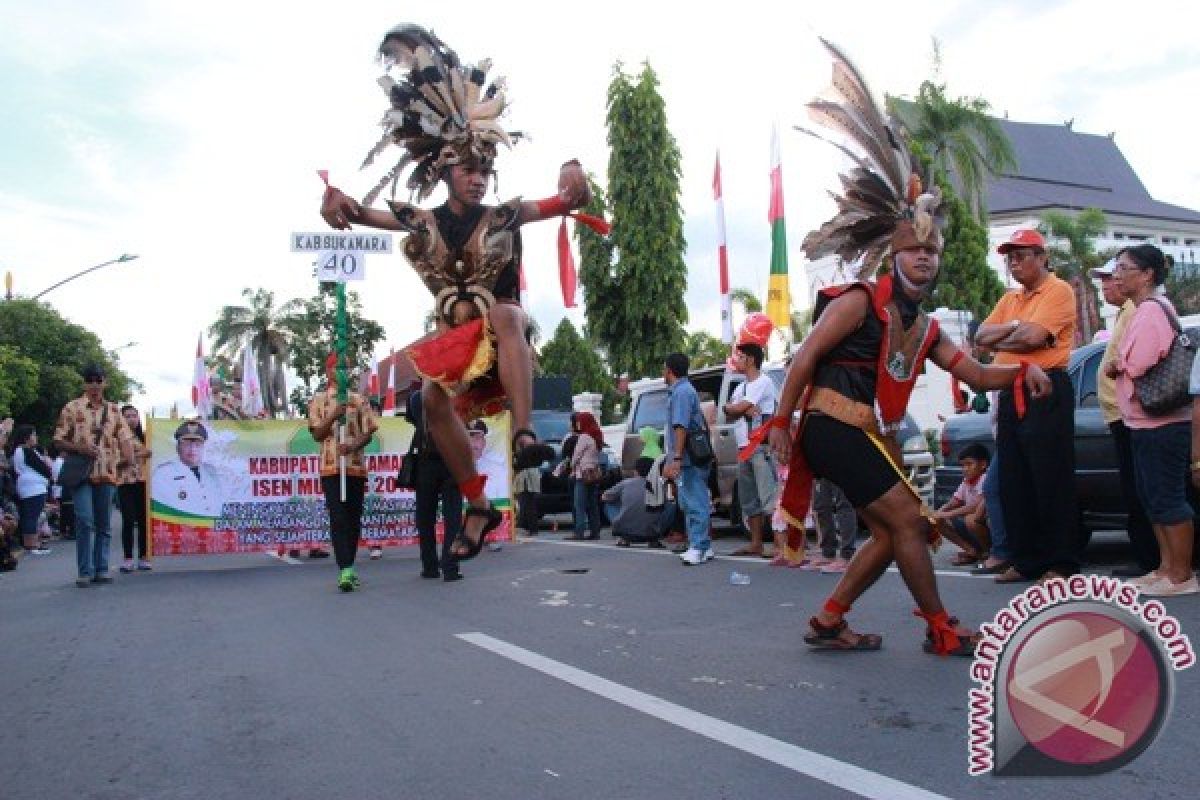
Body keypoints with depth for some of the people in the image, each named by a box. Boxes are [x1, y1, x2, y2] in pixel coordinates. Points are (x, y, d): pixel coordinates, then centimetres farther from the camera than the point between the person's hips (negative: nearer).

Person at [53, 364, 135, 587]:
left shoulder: (114, 410, 12)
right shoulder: (72, 408, 4)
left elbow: (125, 438, 9)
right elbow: (58, 441, 5)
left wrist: (128, 456, -12)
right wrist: (80, 448, -12)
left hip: (107, 474, 3)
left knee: (104, 525, 6)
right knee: (84, 521, -11)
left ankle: (101, 569, 13)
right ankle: (84, 572, -3)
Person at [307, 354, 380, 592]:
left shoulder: (359, 400, 11)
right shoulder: (318, 401, 8)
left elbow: (369, 431, 4)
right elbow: (317, 434, 2)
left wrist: (354, 445, -16)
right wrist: (334, 415, -14)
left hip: (356, 466, 2)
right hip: (331, 467, -2)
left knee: (354, 518, 6)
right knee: (338, 518, -10)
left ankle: (348, 568, 17)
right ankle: (345, 571, -17)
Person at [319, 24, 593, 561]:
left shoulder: (504, 216, -1)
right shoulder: (425, 223, 5)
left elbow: (571, 200, -8)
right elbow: (366, 214, -2)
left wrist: (573, 174, -32)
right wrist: (342, 203, -26)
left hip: (501, 326, -2)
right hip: (454, 330, 3)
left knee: (505, 313, -37)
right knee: (433, 395, -23)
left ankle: (524, 435, -47)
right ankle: (479, 506, -12)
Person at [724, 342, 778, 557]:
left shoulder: (763, 382, -5)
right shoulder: (742, 386, 23)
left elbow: (731, 409, -13)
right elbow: (728, 412, 9)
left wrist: (735, 407, 9)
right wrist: (744, 409, -9)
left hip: (761, 446, -9)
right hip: (744, 448, 9)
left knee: (769, 496, -15)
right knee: (749, 499, 11)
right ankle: (756, 543, 17)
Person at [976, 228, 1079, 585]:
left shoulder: (1058, 290, -3)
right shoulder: (1009, 299, 21)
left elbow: (1034, 337, -17)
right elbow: (981, 336, 9)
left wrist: (998, 340, -1)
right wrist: (1014, 326, -7)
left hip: (1047, 390, -8)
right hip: (1010, 392, 8)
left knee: (1052, 480, -6)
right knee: (1013, 482, 8)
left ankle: (1061, 563, 0)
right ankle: (1026, 561, 15)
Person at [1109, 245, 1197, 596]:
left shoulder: (1151, 309, -15)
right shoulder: (1149, 308, 17)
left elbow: (1137, 366, -20)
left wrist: (1116, 367, -1)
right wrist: (1120, 366, 2)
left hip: (1160, 422, -11)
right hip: (1148, 421, 11)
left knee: (1167, 499, -5)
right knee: (1152, 498, 15)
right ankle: (1167, 567, 22)